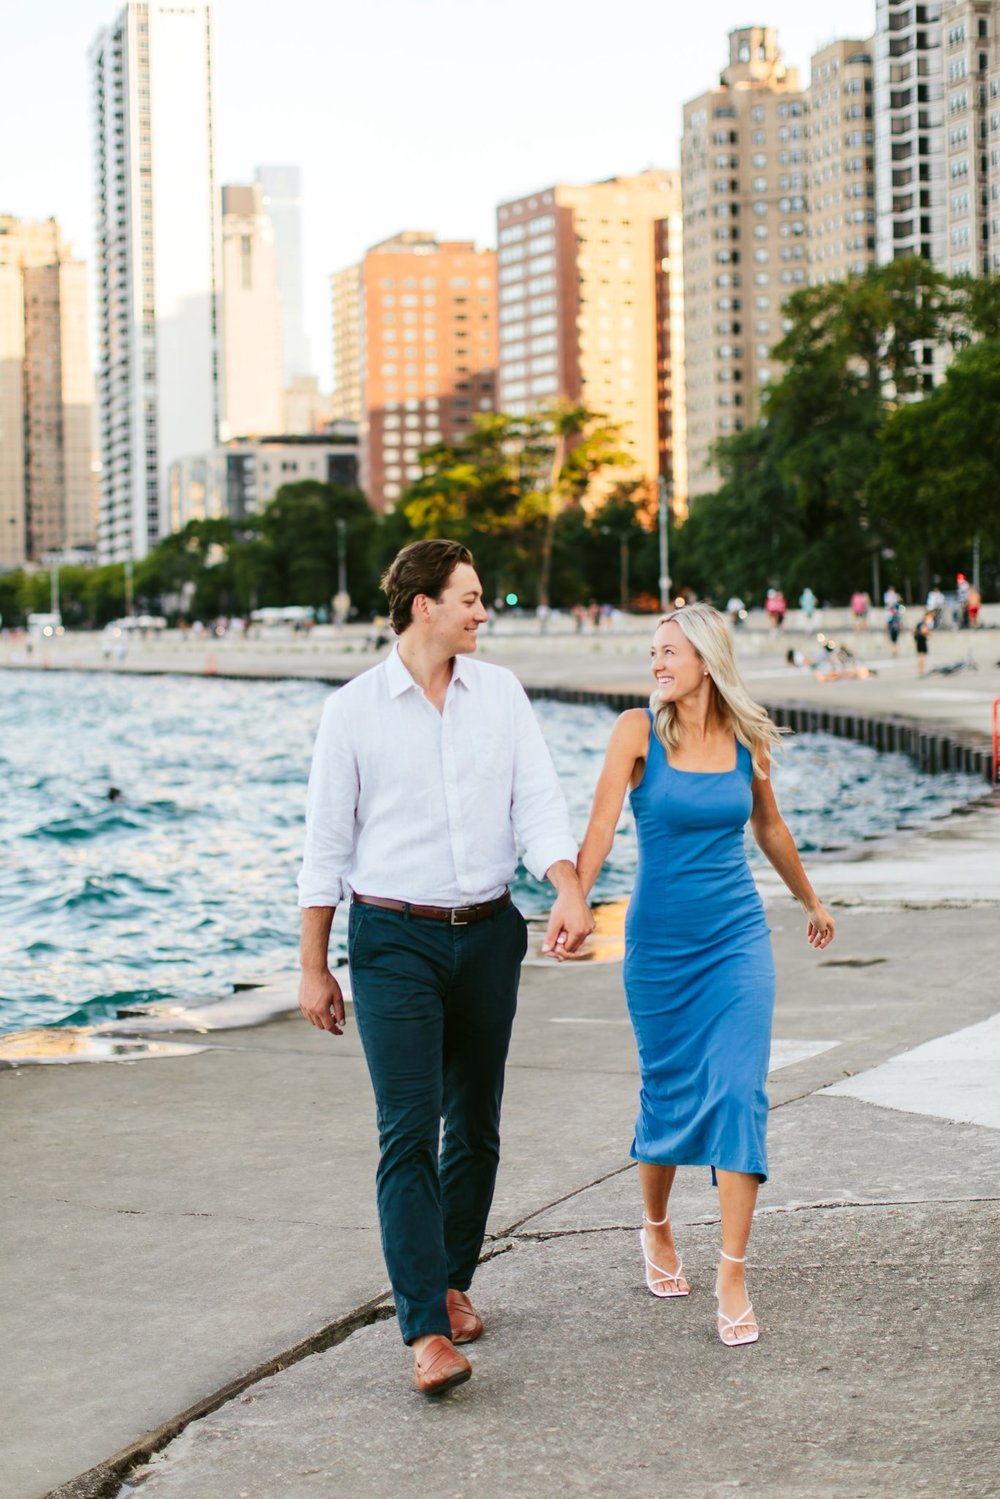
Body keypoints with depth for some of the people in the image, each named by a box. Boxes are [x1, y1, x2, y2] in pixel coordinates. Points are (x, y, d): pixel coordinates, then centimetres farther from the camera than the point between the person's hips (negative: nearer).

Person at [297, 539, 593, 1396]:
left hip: (488, 937, 4)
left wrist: (572, 894, -21)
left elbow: (539, 806, -3)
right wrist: (314, 969, 2)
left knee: (476, 1126, 11)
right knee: (409, 1131, -11)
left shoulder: (501, 694, 5)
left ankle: (453, 1280, 31)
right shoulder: (355, 710, -4)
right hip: (394, 940, -4)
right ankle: (428, 1333, -15)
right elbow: (327, 844, 1)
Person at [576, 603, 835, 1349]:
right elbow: (602, 825, -15)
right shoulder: (639, 730, -6)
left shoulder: (749, 740, 2)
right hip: (660, 940, -1)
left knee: (740, 1093, -9)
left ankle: (733, 1277, -6)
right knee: (667, 1093, 11)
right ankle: (658, 1230, 37)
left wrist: (812, 902, 31)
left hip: (738, 937, 1)